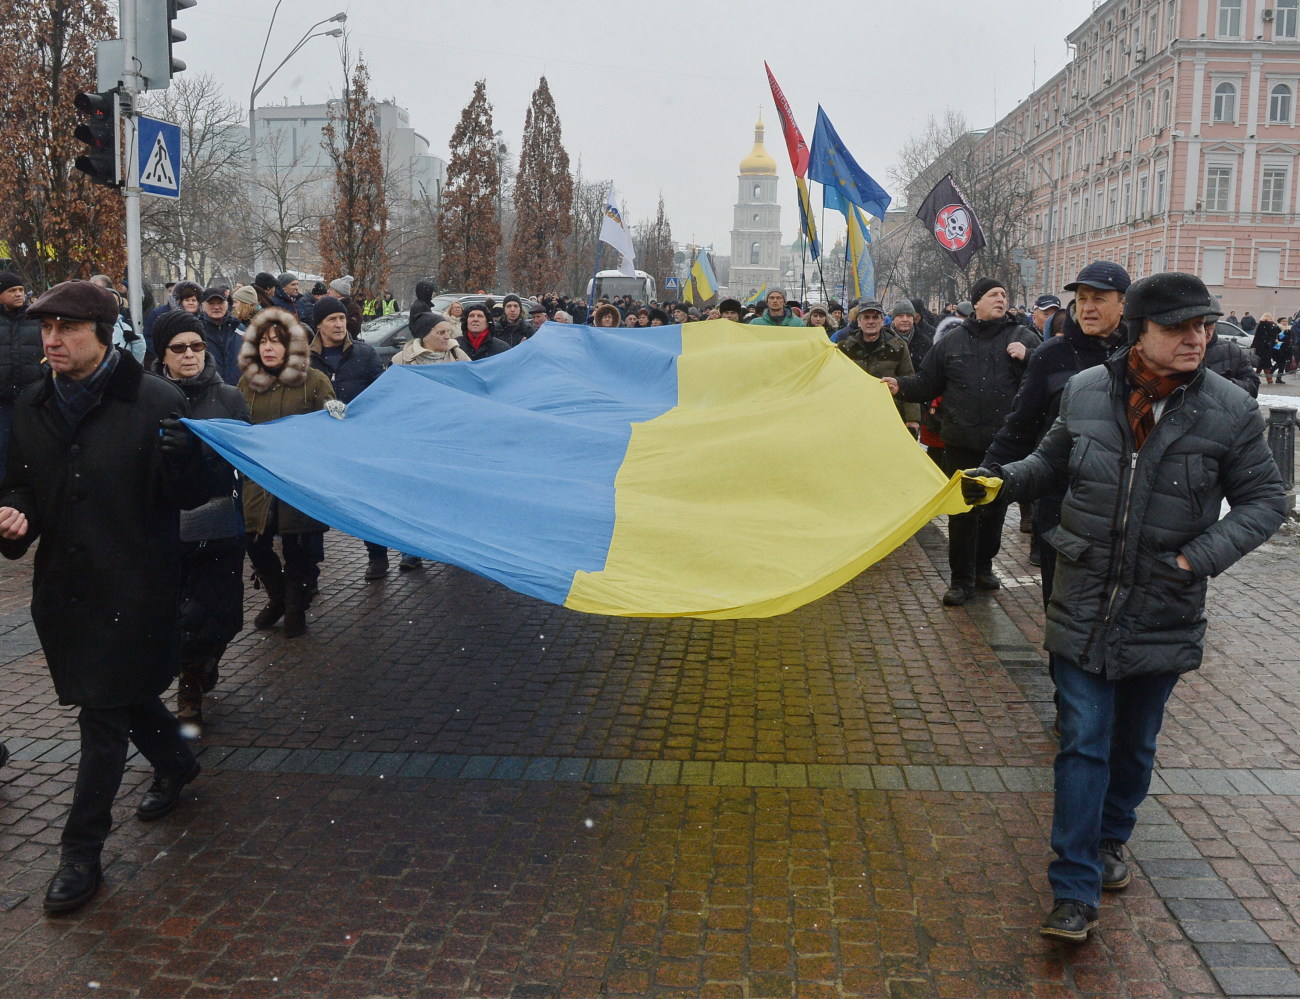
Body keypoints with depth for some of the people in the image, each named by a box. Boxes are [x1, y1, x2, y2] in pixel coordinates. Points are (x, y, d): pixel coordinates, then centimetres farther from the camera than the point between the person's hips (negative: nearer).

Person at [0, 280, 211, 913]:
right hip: (62, 583, 6)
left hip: (133, 587, -6)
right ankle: (175, 764, 48)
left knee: (104, 713, -1)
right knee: (124, 694, 21)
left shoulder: (155, 401, -13)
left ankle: (81, 851, 11)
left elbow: (192, 495, -9)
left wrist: (177, 456, -28)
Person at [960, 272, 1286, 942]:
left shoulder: (1230, 411, -10)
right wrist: (1000, 481, -2)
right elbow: (1052, 461, 14)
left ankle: (1110, 840, 44)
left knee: (1134, 744, 18)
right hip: (1085, 604, 0)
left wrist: (1201, 556, -16)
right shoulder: (1086, 391, -5)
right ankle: (1076, 891, 6)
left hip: (1164, 613, 0)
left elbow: (1265, 500, -2)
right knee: (1083, 743, -2)